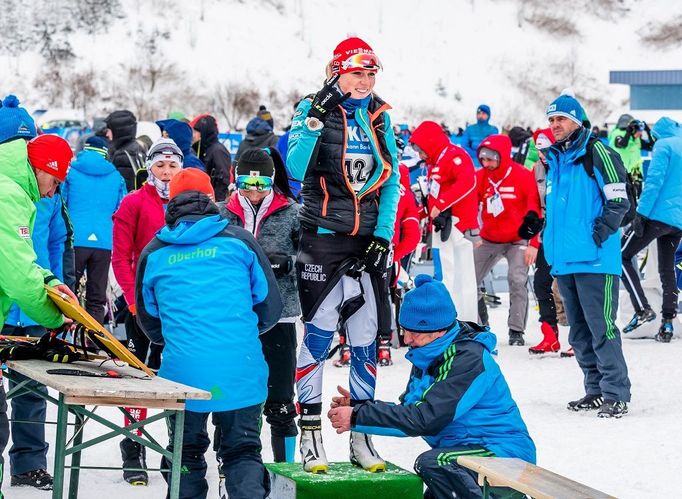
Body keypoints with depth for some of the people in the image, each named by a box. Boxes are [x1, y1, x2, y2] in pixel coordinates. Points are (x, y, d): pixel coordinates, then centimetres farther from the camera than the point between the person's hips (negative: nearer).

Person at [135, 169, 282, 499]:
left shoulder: (154, 253, 9)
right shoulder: (238, 241, 6)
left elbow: (148, 320, 21)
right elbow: (271, 307, 12)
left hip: (182, 372, 1)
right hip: (242, 371, 0)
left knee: (186, 453, 18)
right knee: (243, 451, 12)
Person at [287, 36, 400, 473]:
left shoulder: (379, 116, 8)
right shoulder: (314, 110, -5)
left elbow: (391, 180, 8)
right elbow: (296, 168, -19)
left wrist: (383, 236, -1)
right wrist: (317, 117, -26)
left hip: (369, 240, 4)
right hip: (323, 238, -4)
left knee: (366, 339, 5)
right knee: (318, 336, -5)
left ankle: (361, 437, 12)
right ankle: (310, 436, 2)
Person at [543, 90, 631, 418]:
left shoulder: (597, 154, -7)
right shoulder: (553, 159, 17)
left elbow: (619, 202, -11)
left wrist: (598, 235, -16)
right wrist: (549, 237, 17)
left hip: (595, 259, -8)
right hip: (564, 260, 8)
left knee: (601, 327, -10)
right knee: (579, 330, 12)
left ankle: (616, 394, -7)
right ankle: (596, 389, 21)